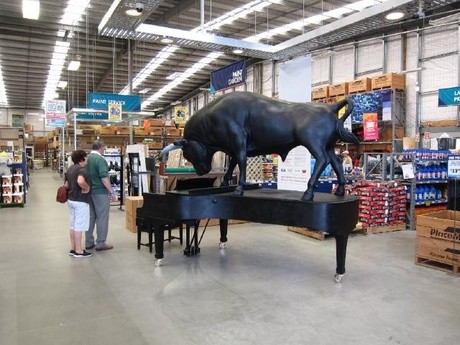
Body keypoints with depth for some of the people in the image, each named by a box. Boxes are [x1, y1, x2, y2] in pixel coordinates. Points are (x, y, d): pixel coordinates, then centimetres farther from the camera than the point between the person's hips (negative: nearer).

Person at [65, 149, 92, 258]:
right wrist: (86, 187, -21)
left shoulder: (70, 169, 12)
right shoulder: (82, 170, -18)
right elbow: (80, 181, -38)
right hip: (80, 201, -10)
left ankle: (73, 249, 22)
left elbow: (66, 185, 18)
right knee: (79, 226, -3)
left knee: (73, 225, 15)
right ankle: (79, 251, 3)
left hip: (71, 200, 10)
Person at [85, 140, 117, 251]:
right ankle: (100, 243, 6)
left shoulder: (87, 158, 8)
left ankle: (89, 242, 21)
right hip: (100, 192, -8)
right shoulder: (100, 159, -17)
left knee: (91, 217, 14)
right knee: (102, 218, 1)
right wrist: (112, 192, -19)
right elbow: (104, 178, -23)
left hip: (89, 192, 8)